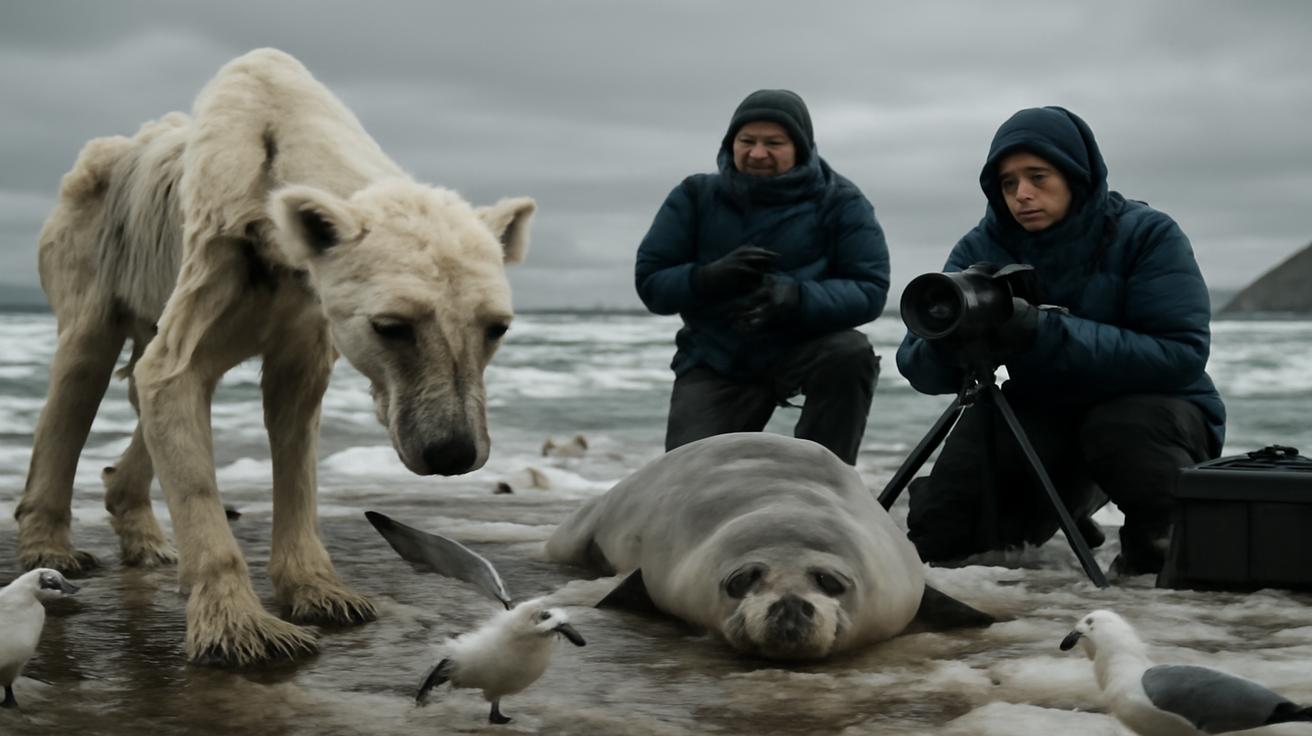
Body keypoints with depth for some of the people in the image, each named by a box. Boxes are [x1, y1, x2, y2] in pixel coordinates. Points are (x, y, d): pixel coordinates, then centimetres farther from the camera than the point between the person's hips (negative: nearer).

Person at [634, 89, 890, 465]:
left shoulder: (838, 201, -6)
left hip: (802, 346, -1)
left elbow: (869, 289, -15)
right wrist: (710, 277, -28)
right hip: (715, 360, 1)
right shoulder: (696, 196, -2)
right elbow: (650, 281, -7)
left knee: (851, 352, -33)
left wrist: (797, 298, -34)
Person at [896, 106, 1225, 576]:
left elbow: (1182, 356, -28)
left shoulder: (1147, 235, -16)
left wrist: (1046, 332, -38)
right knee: (939, 536, -12)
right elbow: (920, 370, -13)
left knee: (1123, 426, -38)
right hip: (1042, 413, 4)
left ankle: (1161, 532, -4)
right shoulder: (982, 248, -7)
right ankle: (1067, 502, 19)